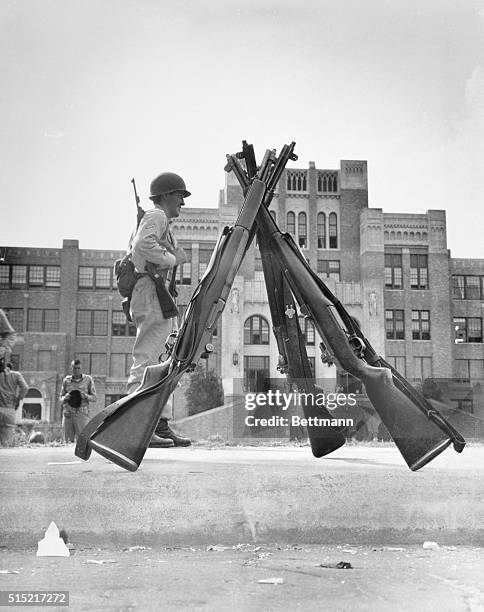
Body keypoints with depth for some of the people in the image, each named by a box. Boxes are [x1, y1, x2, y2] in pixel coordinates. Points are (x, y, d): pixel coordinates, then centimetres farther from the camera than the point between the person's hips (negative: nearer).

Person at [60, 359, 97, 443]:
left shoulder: (88, 379, 5)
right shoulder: (66, 380, 9)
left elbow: (94, 398, 7)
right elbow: (61, 398, 16)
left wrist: (86, 396, -14)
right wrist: (65, 398, -7)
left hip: (82, 415, -2)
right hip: (68, 414, 2)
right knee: (68, 441, 3)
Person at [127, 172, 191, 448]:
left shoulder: (162, 222, 27)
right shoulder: (156, 216, -3)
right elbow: (143, 245, -23)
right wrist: (171, 259, -12)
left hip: (162, 299, 11)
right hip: (152, 293, -11)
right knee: (146, 361, -14)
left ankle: (162, 425, 8)